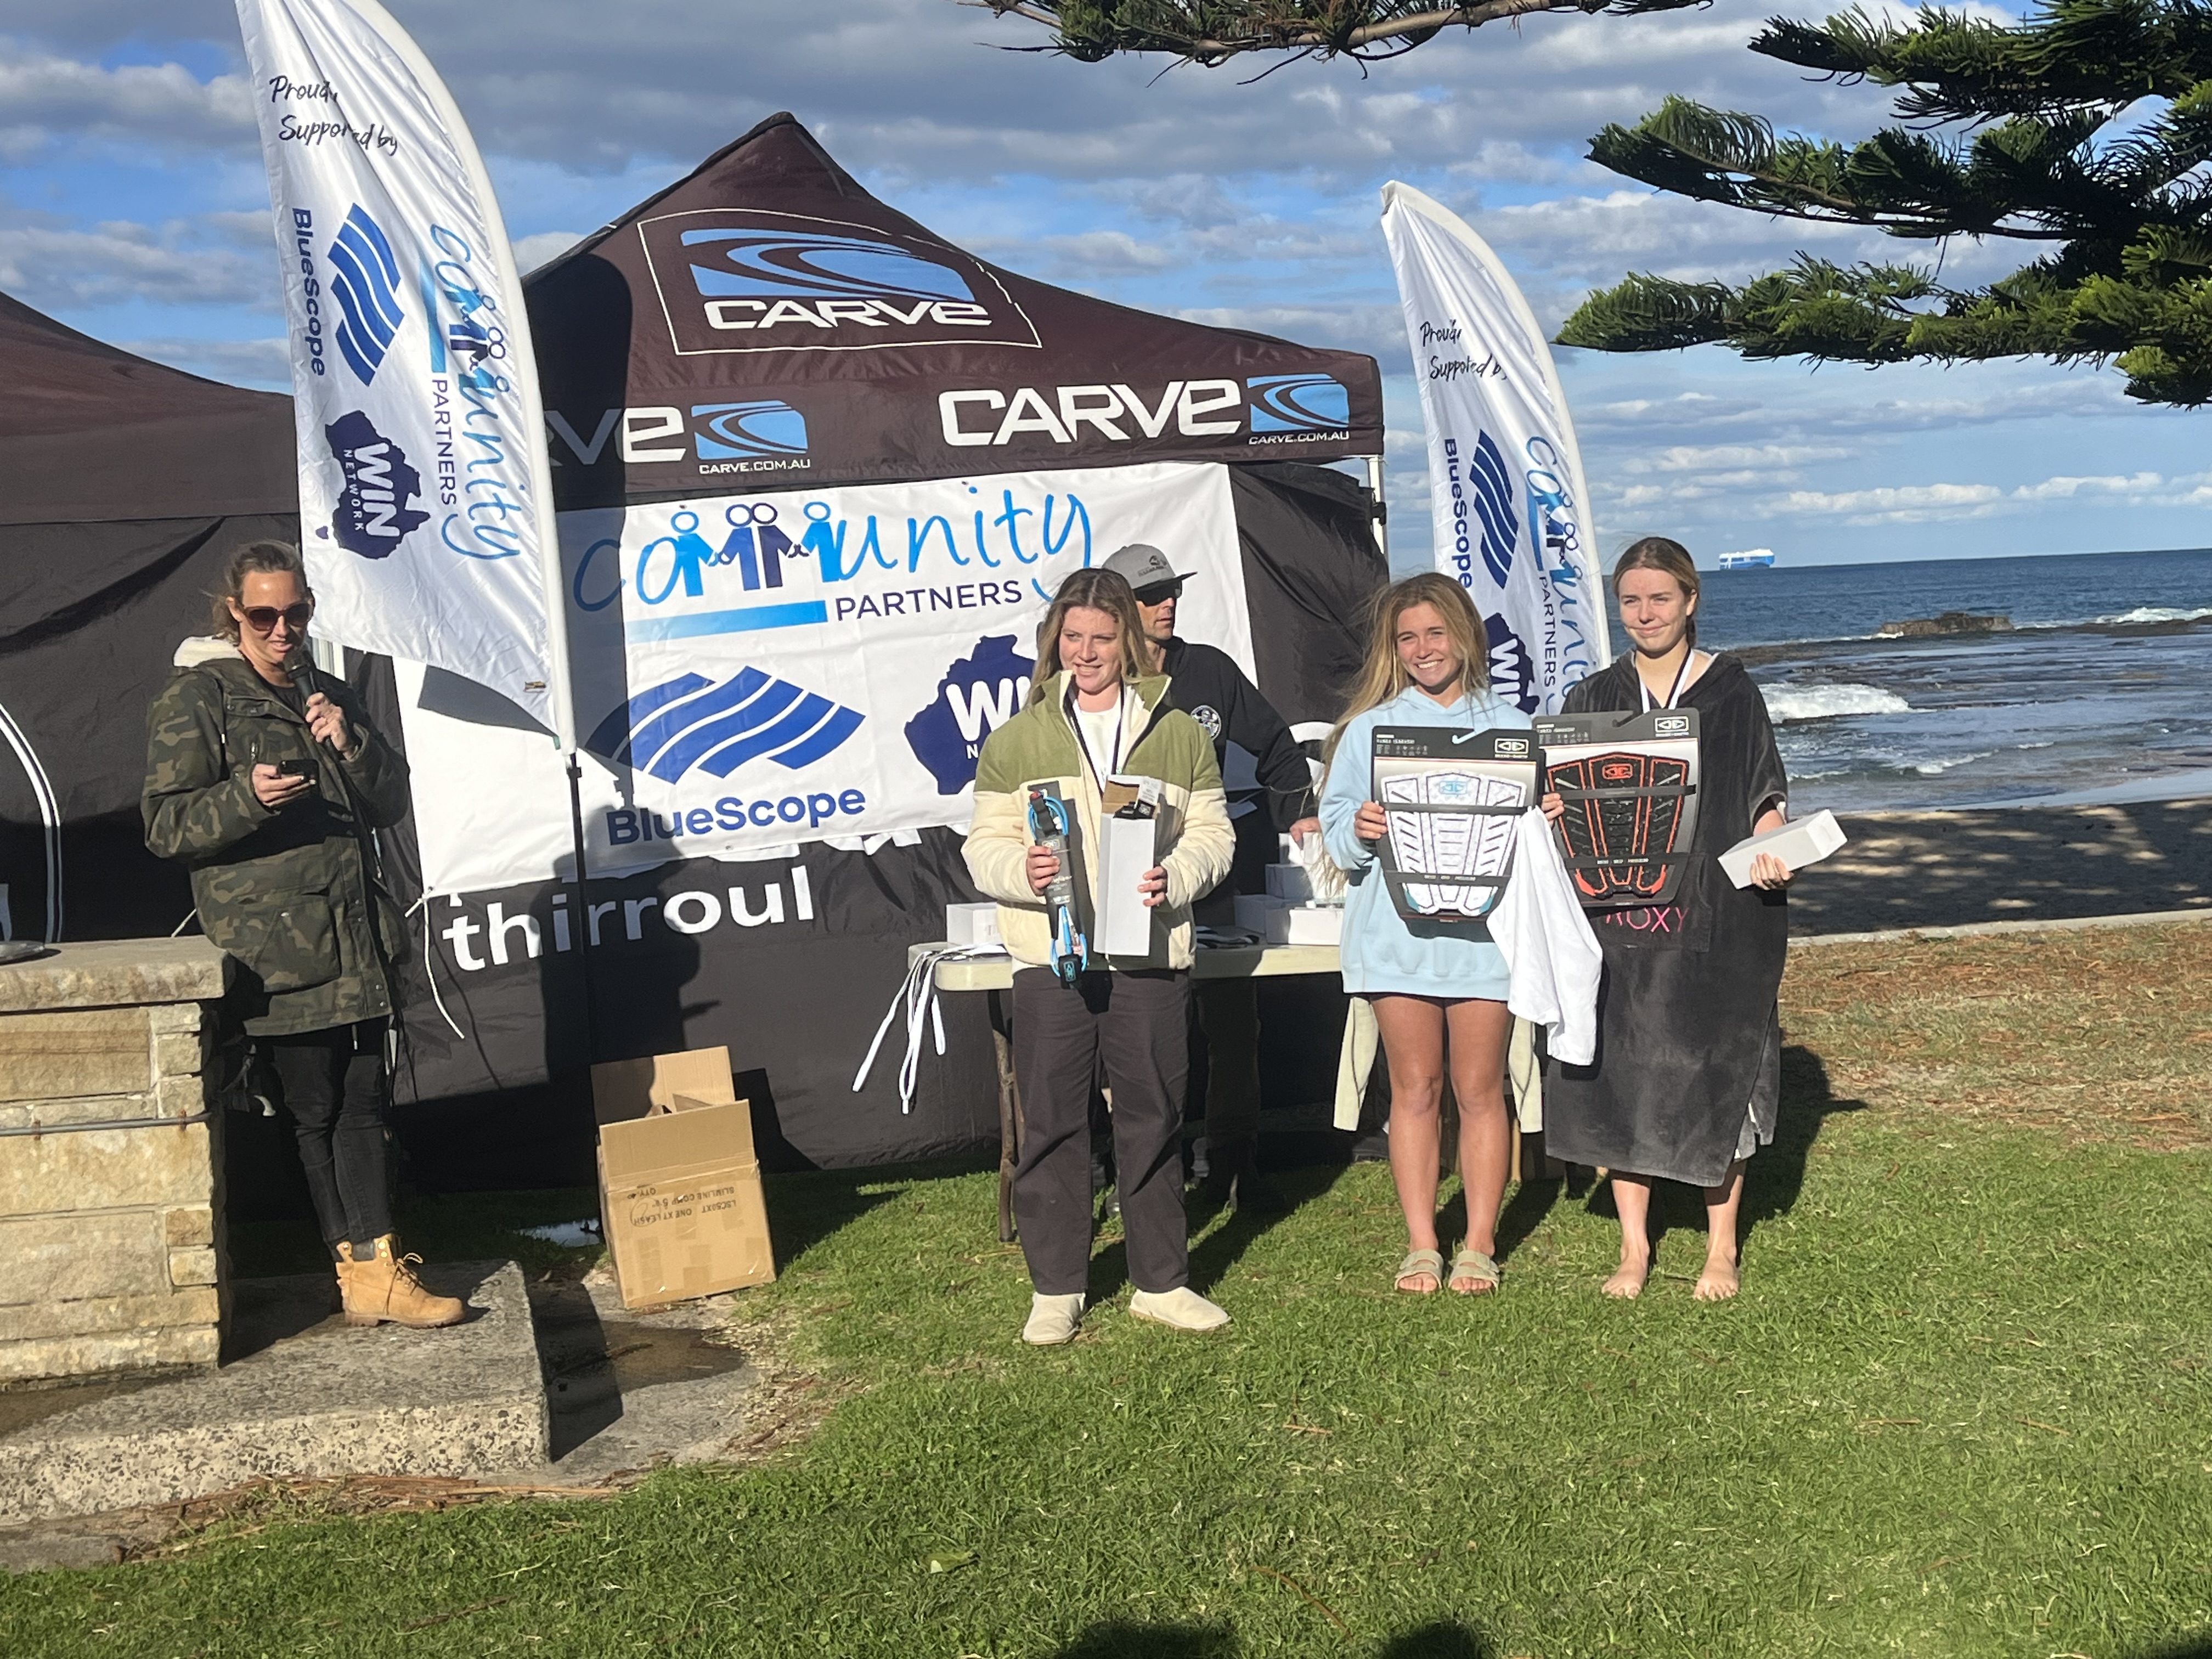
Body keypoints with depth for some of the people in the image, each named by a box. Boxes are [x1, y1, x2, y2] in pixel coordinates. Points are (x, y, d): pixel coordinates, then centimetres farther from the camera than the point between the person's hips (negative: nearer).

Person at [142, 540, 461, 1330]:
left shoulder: (329, 695, 18)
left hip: (356, 939, 6)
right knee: (317, 1108, 1)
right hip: (276, 948, -6)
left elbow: (389, 805, 15)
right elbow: (164, 826, -7)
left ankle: (372, 1270, 8)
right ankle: (367, 1265, 9)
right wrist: (246, 798, -24)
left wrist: (350, 744, -4)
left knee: (363, 1101, 5)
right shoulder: (196, 699, -2)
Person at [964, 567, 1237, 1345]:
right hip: (1048, 958, 0)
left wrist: (1174, 876, -13)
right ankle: (1055, 1289, 16)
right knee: (1051, 1123, 3)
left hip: (1150, 956, 1)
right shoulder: (1016, 741, 8)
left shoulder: (1178, 733, 10)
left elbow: (1213, 831, 7)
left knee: (1153, 1119, 8)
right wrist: (1020, 870, -16)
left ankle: (1161, 1281, 21)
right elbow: (985, 845, 6)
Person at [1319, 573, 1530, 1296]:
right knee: (1414, 1089, 5)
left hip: (1482, 929, 0)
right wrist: (1359, 830, -15)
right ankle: (1420, 1244, 12)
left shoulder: (1509, 727, 9)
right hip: (1397, 932, 0)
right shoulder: (1367, 730, 9)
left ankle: (1480, 1244, 13)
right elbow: (1335, 834, 7)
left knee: (1479, 1089, 3)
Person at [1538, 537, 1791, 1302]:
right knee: (1619, 1073, 2)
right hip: (1616, 915, 2)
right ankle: (1634, 1245, 14)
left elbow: (1767, 795, 3)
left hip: (1714, 915, -2)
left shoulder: (1731, 691, 2)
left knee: (1713, 1071, 1)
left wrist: (1769, 852, -17)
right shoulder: (1593, 698, 9)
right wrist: (1550, 815, -10)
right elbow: (1564, 802, 13)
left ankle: (1721, 1248, 15)